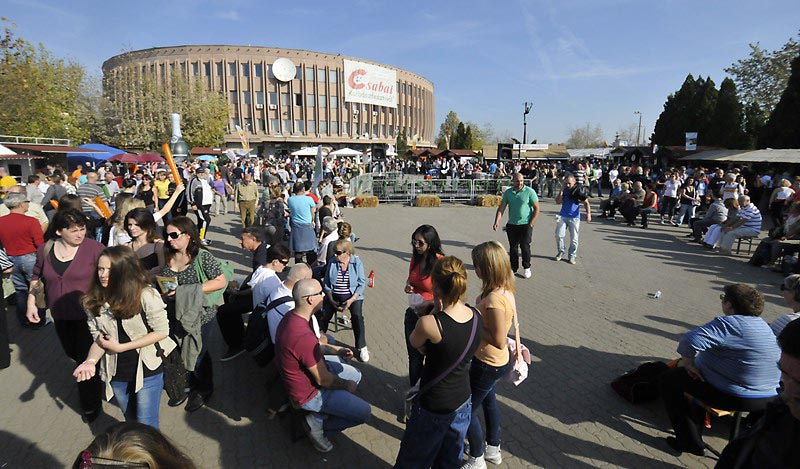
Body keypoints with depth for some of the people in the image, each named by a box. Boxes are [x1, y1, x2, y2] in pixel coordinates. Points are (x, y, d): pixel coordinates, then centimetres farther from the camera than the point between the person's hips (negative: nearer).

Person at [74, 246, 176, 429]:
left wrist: (120, 347, -18)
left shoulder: (146, 295, -23)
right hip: (117, 373, 5)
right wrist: (90, 361, -21)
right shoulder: (94, 301, -8)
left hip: (147, 369, -5)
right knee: (130, 421, 26)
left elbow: (161, 331, -17)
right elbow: (98, 339, -2)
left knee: (146, 425, 6)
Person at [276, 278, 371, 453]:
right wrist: (347, 385, -7)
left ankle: (321, 412, 11)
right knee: (364, 412, -7)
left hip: (306, 375, 9)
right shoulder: (304, 337, -37)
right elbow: (323, 380, -24)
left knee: (355, 375, 19)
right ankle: (317, 423, 4)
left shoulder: (291, 316, -8)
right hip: (309, 393, -9)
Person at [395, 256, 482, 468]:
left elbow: (415, 343, -8)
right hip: (463, 402, 6)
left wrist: (435, 312, -12)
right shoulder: (477, 317, -11)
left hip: (434, 407, -6)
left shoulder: (429, 323, -31)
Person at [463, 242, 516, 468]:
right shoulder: (504, 289, -5)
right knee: (488, 399, 30)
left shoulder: (494, 299, -34)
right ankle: (493, 449, 51)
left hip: (488, 364, -9)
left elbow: (499, 341, -29)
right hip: (494, 361, 9)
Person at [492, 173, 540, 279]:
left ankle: (527, 268, 11)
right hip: (512, 224, 3)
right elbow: (501, 208, 1)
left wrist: (531, 224, -10)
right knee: (513, 247, 9)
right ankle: (513, 267, 23)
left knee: (525, 246, -6)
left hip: (525, 224, -3)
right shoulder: (508, 192, 3)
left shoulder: (530, 192, -7)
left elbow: (536, 208, -5)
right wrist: (497, 222, -11)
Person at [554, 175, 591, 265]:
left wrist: (588, 213, -20)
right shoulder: (564, 190, 4)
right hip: (562, 216, 2)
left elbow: (586, 203, -7)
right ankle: (560, 252, 19)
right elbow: (558, 201, -3)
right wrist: (561, 190, -11)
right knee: (558, 235, -3)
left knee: (574, 239, 2)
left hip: (574, 218, -2)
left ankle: (572, 256, 17)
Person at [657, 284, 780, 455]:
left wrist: (687, 362, -18)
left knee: (668, 380, 3)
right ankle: (696, 433, 39)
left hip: (735, 397, -9)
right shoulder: (763, 325, 9)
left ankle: (690, 441, 5)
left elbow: (692, 340, -37)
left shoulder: (729, 323, -24)